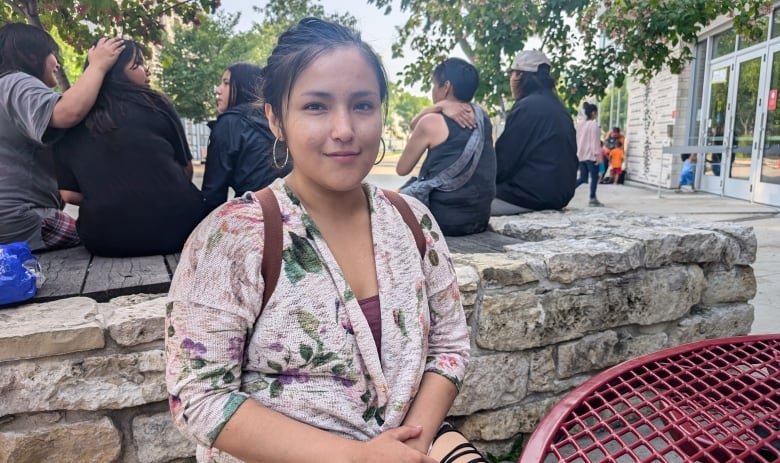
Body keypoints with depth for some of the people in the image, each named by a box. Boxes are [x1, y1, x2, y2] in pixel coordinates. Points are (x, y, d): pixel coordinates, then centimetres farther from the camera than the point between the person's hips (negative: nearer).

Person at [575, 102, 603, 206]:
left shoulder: (580, 124, 13)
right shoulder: (593, 124, -11)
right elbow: (595, 140, -14)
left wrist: (577, 152, 20)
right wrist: (597, 154, -14)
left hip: (581, 155, 8)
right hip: (590, 155, -8)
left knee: (582, 178, 10)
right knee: (594, 177, 2)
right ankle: (593, 199, 3)